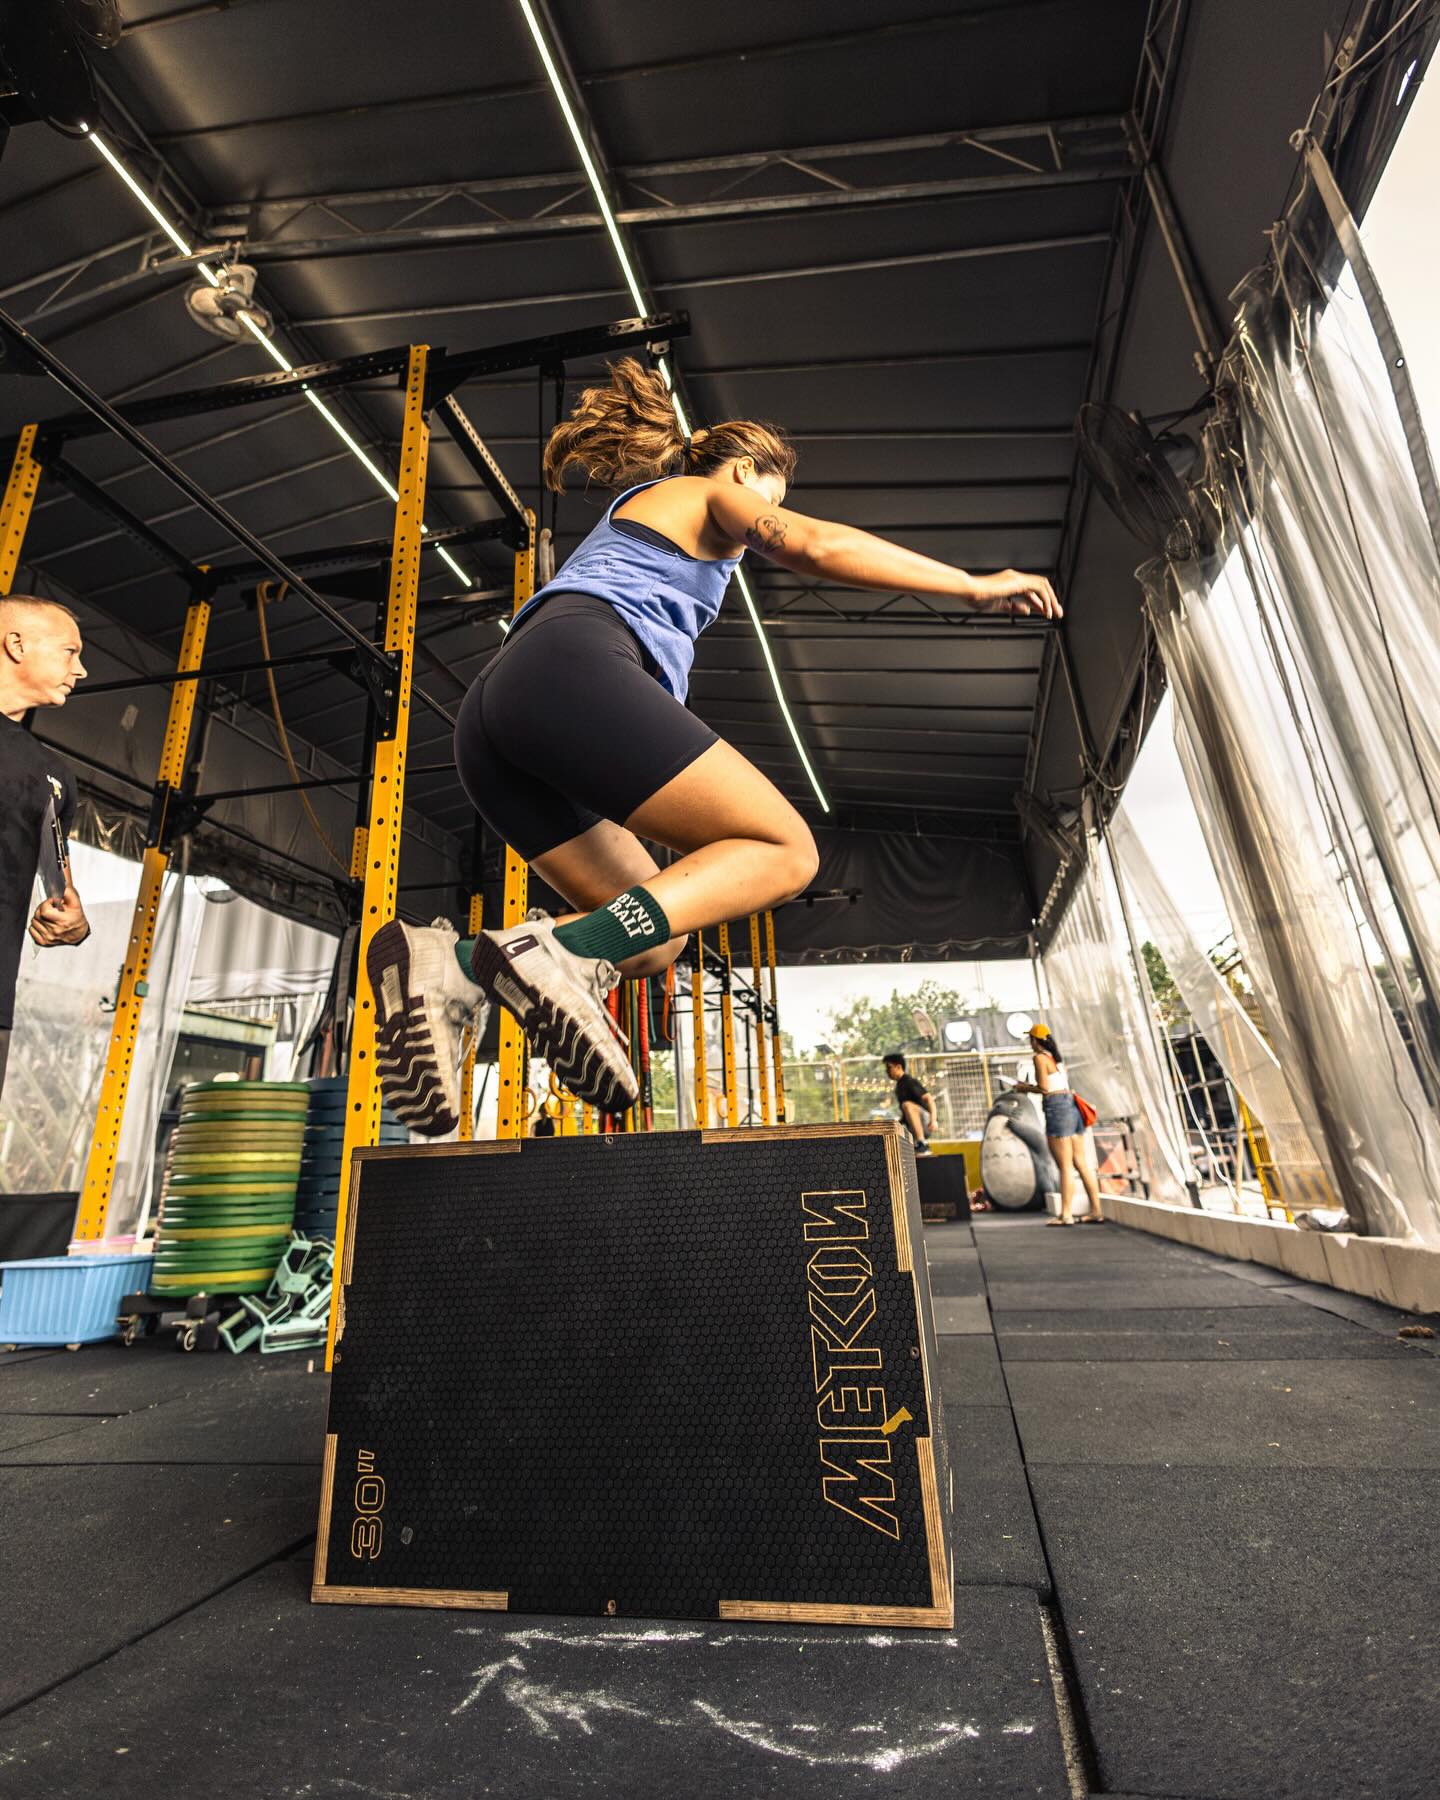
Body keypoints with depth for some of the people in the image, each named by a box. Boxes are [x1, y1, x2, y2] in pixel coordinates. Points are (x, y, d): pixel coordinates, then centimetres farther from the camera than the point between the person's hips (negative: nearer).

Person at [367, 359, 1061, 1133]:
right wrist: (973, 586, 6)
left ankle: (448, 965, -13)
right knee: (784, 850, -9)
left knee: (655, 935, 6)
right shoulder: (711, 490, 19)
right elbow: (816, 545, 1)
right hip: (572, 668, -8)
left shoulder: (635, 509, 43)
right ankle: (557, 952, -28)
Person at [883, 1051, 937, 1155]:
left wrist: (933, 1120, -34)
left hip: (925, 1125, -9)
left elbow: (929, 1099, -21)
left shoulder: (910, 1081, -9)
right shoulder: (899, 1086, 17)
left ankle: (923, 1144, -36)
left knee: (907, 1104, -36)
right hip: (913, 1129, 9)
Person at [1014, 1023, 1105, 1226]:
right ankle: (1097, 1211, 13)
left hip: (1057, 1108, -8)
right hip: (1071, 1105, 8)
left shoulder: (1040, 1057, -7)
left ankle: (1066, 1215, -1)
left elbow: (1044, 1088, -12)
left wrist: (1026, 1088, 5)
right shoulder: (1057, 1057, 18)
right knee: (1082, 1163, 10)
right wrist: (1030, 1087, 20)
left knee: (1065, 1166, -5)